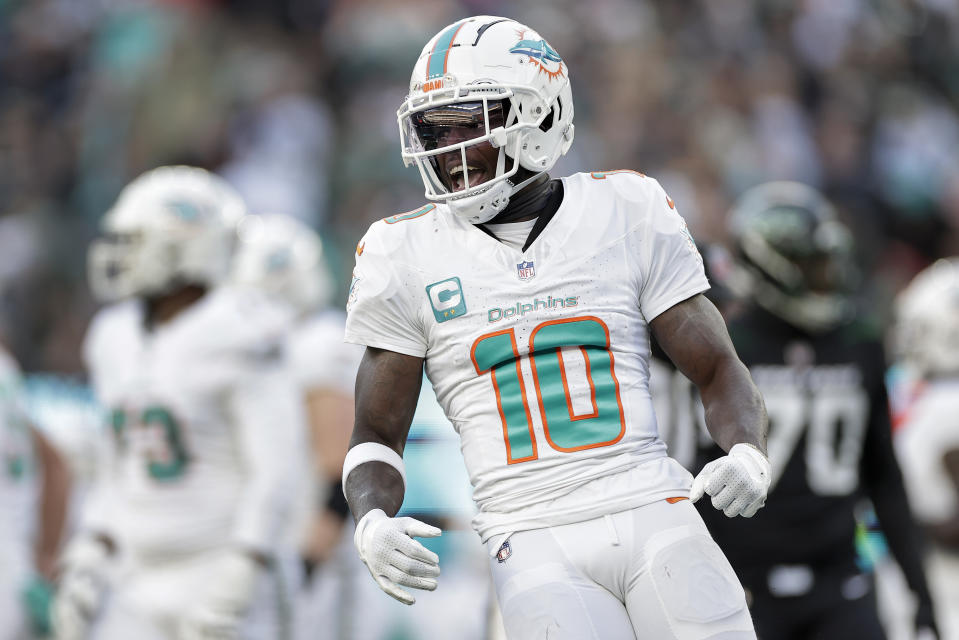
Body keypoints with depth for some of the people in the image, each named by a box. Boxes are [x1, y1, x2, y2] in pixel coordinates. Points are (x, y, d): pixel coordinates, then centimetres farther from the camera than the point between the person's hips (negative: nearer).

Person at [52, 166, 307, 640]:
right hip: (138, 588, 7)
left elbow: (274, 473, -17)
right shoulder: (124, 343, 9)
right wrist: (85, 567, 9)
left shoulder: (235, 343, -14)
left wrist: (234, 590, -21)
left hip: (218, 577, -7)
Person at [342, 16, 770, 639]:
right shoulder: (406, 257, 7)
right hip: (534, 543, -1)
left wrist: (748, 456, -12)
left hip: (653, 515, 1)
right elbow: (378, 434, 11)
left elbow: (719, 372, 10)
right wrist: (372, 523, -10)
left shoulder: (628, 213, 7)